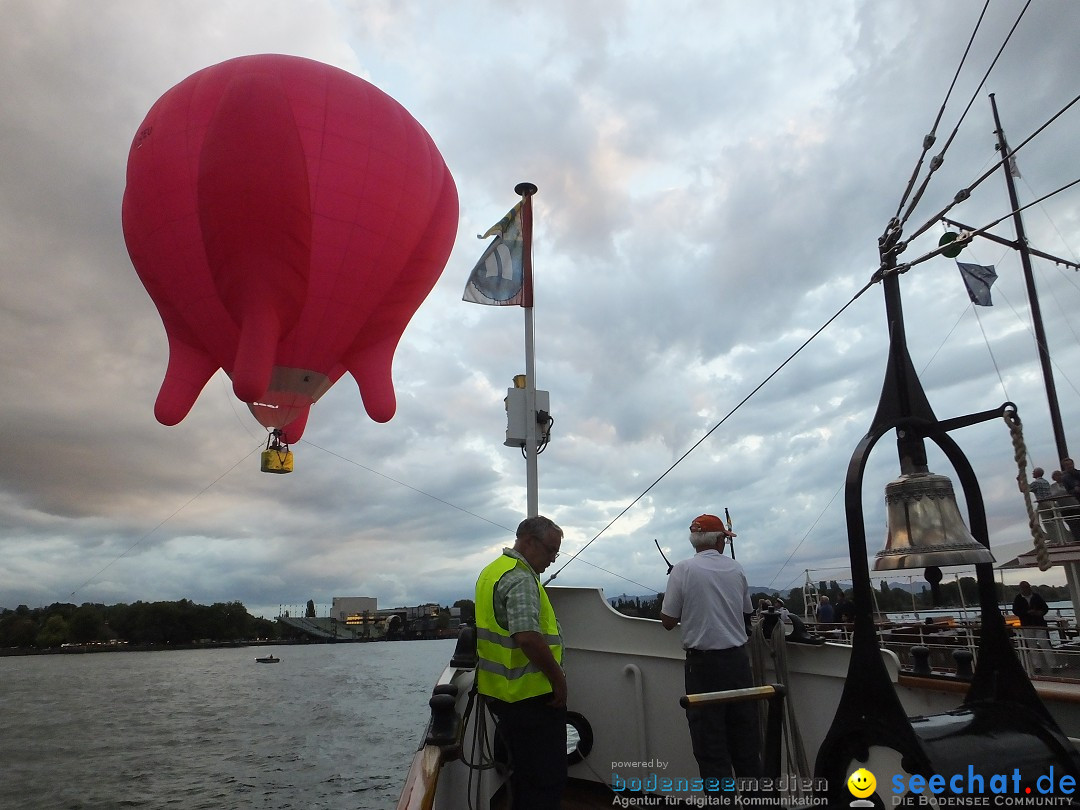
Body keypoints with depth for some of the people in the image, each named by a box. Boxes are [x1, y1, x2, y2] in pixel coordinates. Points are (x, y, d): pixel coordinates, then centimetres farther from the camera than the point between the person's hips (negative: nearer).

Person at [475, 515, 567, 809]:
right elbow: (528, 637, -30)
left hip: (505, 692, 10)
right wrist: (558, 678, -17)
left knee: (525, 773, 21)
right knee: (548, 778, 1)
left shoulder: (493, 571, 13)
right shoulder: (520, 579, -19)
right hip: (532, 695, -10)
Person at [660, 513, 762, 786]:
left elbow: (668, 621, -5)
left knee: (711, 742, 5)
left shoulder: (683, 569, -10)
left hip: (703, 663, -4)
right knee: (745, 736, 17)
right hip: (738, 660, 4)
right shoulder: (736, 569, 2)